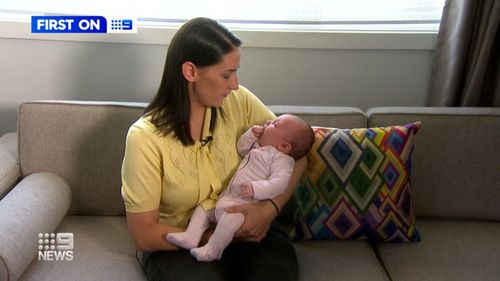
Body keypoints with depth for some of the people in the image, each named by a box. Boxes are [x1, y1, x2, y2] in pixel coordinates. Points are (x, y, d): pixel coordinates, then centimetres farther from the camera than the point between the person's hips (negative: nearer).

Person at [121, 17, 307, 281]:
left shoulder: (239, 102, -8)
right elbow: (144, 235, -13)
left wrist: (270, 208, -18)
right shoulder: (145, 136, -17)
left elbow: (296, 155, -1)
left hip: (246, 229, 3)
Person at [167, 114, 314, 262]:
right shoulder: (257, 146, 19)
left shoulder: (282, 160, -9)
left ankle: (212, 250, -23)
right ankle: (191, 236, 2)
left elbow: (279, 183, -22)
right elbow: (241, 148, 33)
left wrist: (255, 189, -34)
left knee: (231, 216, -36)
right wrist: (251, 134, 15)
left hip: (245, 204, -10)